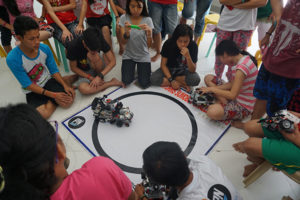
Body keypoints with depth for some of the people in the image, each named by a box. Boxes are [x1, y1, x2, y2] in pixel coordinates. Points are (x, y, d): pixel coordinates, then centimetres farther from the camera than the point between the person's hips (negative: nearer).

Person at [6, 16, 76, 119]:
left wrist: (64, 85, -18)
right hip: (33, 91, -2)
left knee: (67, 102, -19)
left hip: (48, 80, 2)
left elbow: (54, 71, -2)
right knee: (43, 114, -27)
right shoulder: (12, 59, -25)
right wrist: (53, 94, -21)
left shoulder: (44, 48, -15)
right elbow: (28, 85, -18)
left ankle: (67, 81, 9)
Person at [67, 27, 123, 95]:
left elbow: (112, 61, -21)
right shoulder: (73, 46, -27)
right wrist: (91, 78, -21)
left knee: (91, 55, -33)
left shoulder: (100, 41, -24)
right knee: (83, 89, -34)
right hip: (84, 72, 0)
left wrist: (99, 76, -30)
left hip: (97, 69, 1)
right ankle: (111, 83, -17)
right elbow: (73, 68, -13)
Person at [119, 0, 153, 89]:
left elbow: (149, 45, -20)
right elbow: (123, 42, -16)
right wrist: (127, 32, -38)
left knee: (144, 84, -7)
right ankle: (131, 67, 20)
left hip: (143, 56, 0)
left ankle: (141, 68, 24)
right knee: (126, 81, -12)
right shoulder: (124, 18, -10)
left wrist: (149, 32, -40)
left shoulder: (147, 20, -13)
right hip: (129, 55, 1)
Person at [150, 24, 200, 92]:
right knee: (153, 79, -28)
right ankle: (182, 84, -16)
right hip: (169, 70, 0)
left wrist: (188, 56, -39)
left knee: (196, 79, -30)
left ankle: (166, 80, -14)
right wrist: (171, 80, -24)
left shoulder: (193, 46, -20)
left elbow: (192, 70, -21)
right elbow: (163, 65, -13)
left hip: (183, 71, 0)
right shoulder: (168, 44, -20)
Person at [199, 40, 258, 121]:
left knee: (212, 112, -36)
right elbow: (232, 84, 6)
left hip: (244, 106, -10)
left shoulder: (242, 67, -29)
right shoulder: (243, 58, 0)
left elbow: (232, 95, -26)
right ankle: (224, 103, -4)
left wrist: (212, 89, -15)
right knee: (208, 78, 6)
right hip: (238, 95, 10)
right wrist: (214, 88, -3)